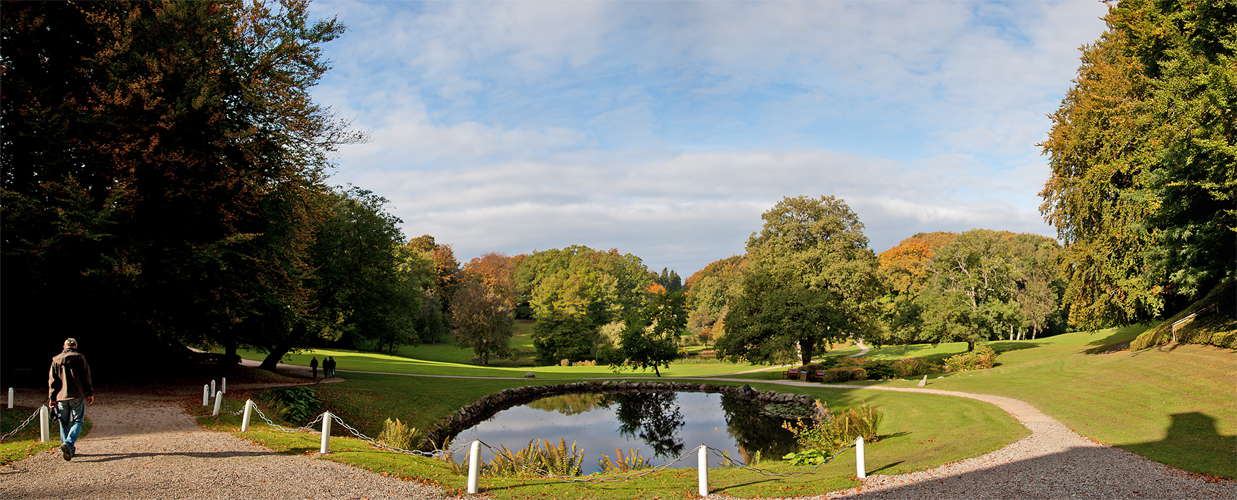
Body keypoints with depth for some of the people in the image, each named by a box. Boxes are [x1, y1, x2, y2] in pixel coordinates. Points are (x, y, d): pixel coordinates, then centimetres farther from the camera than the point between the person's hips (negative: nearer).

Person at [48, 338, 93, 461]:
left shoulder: (55, 360, 9)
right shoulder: (80, 358, -1)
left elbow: (52, 380, 9)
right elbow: (86, 377, -1)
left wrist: (52, 398, 13)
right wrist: (90, 394, 5)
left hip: (61, 397, 3)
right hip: (77, 395, -3)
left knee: (64, 424, 11)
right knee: (77, 422, 1)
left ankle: (70, 450, 12)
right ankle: (69, 443, -21)